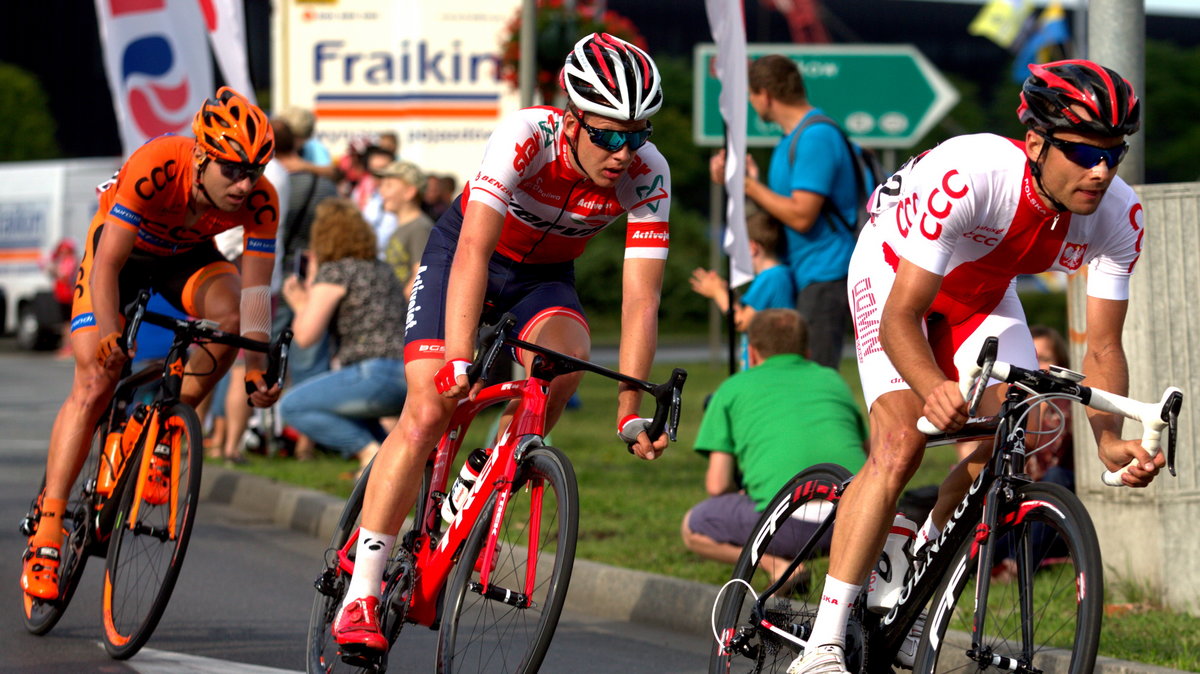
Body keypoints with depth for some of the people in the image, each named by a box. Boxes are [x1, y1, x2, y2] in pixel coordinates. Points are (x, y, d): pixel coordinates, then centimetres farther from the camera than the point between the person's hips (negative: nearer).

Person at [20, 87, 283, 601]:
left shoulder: (260, 201, -29)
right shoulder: (155, 168, -38)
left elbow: (255, 290, -29)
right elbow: (108, 263, -36)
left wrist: (256, 365, -42)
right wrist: (110, 336, -47)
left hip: (187, 256, 3)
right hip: (122, 247, -3)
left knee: (231, 312, -30)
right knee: (94, 381, -14)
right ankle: (46, 534, -11)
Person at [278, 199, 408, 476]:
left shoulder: (334, 272, -3)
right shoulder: (381, 270, 22)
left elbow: (306, 335, -10)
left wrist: (301, 305, 11)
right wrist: (312, 293, 32)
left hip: (379, 375, -9)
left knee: (292, 406, 2)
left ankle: (370, 452, -10)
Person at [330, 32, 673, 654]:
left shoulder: (648, 175, -26)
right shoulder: (527, 135, -35)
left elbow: (640, 299, -26)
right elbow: (474, 251, -41)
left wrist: (631, 414, -32)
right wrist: (459, 362, -51)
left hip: (544, 275, 3)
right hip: (464, 251, -2)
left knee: (566, 357, -30)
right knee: (427, 412, -16)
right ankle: (359, 598, -11)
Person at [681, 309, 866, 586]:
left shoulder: (732, 389, 17)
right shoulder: (832, 380, 27)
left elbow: (717, 485, 11)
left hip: (790, 523, -4)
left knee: (693, 528, 21)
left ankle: (777, 565, -4)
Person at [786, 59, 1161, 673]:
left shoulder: (1119, 215, -26)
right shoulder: (970, 176, -41)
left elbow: (1102, 348, -19)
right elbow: (898, 319, -40)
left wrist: (1110, 440, -37)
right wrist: (934, 389, -59)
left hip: (981, 288, 5)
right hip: (895, 269, -5)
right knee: (901, 443, -22)